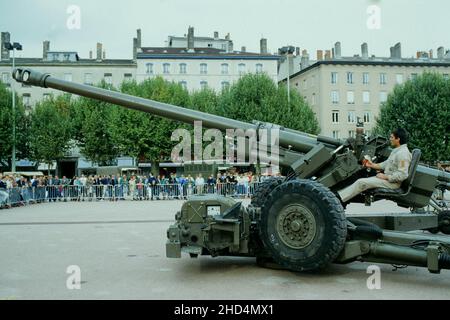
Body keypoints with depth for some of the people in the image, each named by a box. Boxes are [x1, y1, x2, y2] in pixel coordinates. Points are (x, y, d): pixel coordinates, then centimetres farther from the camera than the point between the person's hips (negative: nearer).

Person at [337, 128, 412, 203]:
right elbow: (387, 163, 20)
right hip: (387, 178, 10)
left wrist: (385, 177, -20)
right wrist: (372, 165, 9)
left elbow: (402, 175, -26)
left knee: (361, 182, -18)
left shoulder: (403, 153, -21)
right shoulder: (396, 150, 13)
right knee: (362, 181, 2)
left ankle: (338, 198, -16)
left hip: (392, 182, -10)